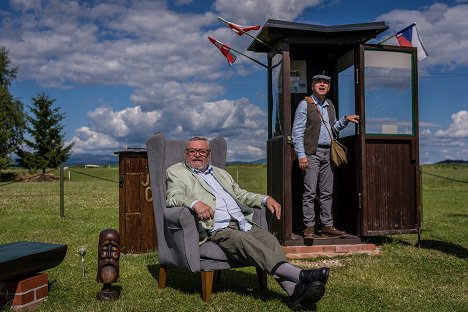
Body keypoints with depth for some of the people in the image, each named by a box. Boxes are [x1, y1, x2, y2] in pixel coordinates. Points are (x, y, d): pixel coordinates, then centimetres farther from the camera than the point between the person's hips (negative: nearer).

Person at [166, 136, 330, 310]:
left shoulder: (220, 173, 29)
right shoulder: (176, 172, 11)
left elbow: (241, 195, 30)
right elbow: (172, 197, -7)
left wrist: (266, 199, 11)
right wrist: (195, 203, -29)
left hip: (243, 224, 6)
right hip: (217, 230, -6)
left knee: (269, 239, -21)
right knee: (242, 240, -33)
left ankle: (294, 290, -35)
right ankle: (300, 274, -42)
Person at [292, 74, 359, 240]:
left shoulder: (330, 106, 17)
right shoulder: (305, 104, -2)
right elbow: (297, 132, -7)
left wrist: (345, 119, 9)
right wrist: (301, 155, -15)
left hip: (328, 153, 6)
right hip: (311, 153, -6)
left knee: (327, 192, 8)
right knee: (310, 191, -8)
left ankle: (327, 225, 15)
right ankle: (309, 227, -2)